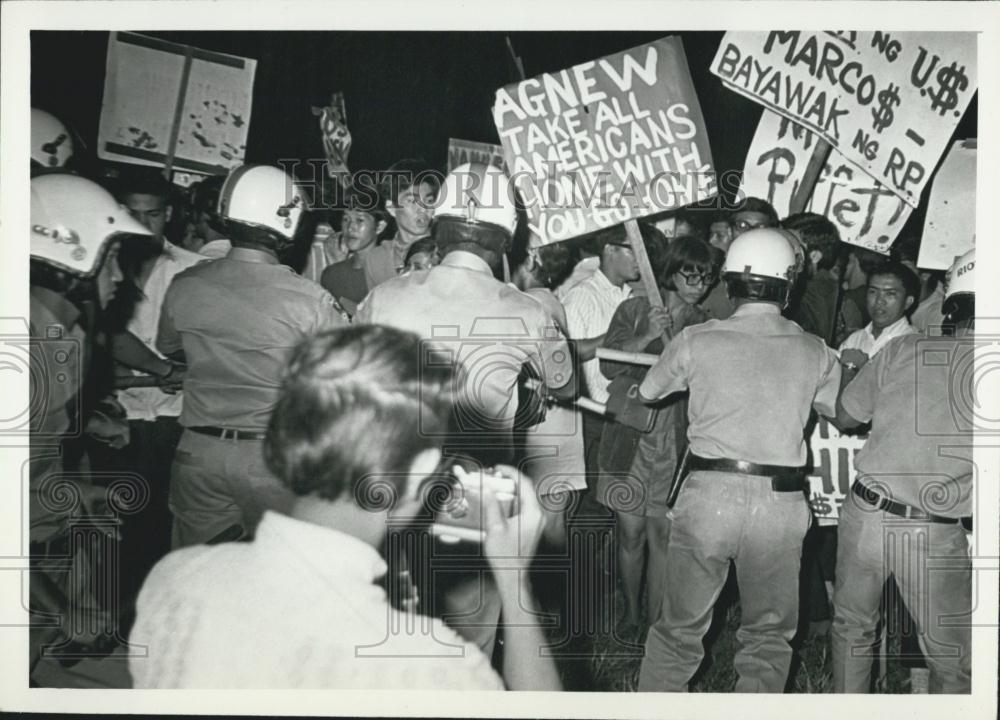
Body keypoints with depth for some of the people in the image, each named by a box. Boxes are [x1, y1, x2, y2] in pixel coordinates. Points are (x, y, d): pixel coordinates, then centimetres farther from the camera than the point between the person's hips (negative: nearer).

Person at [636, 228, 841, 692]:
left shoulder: (697, 340, -3)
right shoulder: (815, 353, 1)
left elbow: (646, 393, 12)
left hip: (709, 496, -1)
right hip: (781, 503, 1)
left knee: (679, 629, 11)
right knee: (768, 635, 16)